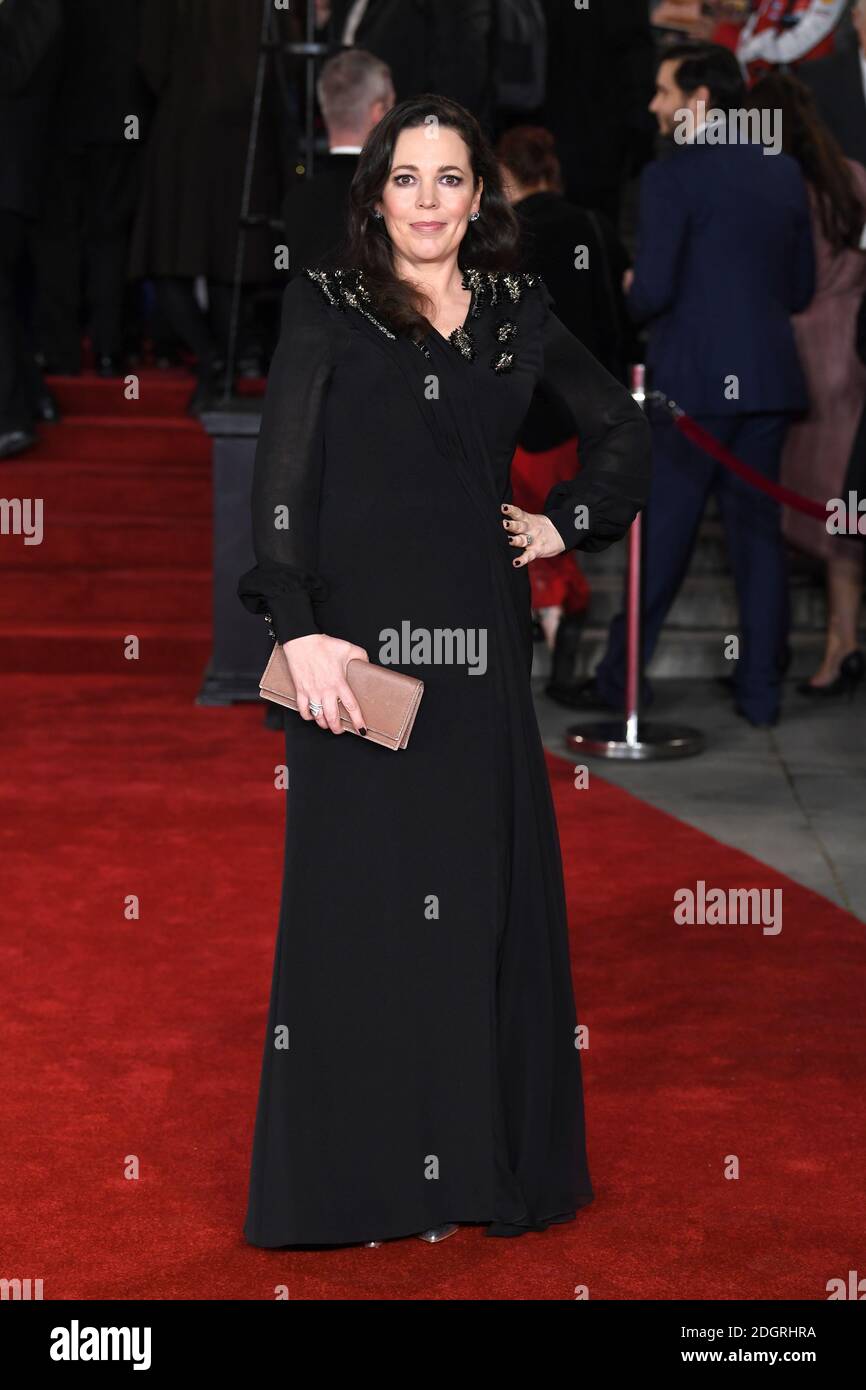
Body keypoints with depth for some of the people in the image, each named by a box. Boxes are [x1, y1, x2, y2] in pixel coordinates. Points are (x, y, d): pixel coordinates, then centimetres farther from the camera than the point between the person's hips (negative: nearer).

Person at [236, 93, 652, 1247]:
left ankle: (491, 1155, 17)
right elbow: (283, 469, -6)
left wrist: (567, 524, 10)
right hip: (359, 638, -3)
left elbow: (623, 432, 24)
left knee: (486, 888, 6)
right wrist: (296, 628, -16)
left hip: (479, 643, 3)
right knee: (356, 892, 0)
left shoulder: (520, 312, 12)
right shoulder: (325, 307, 3)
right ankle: (354, 1171, 8)